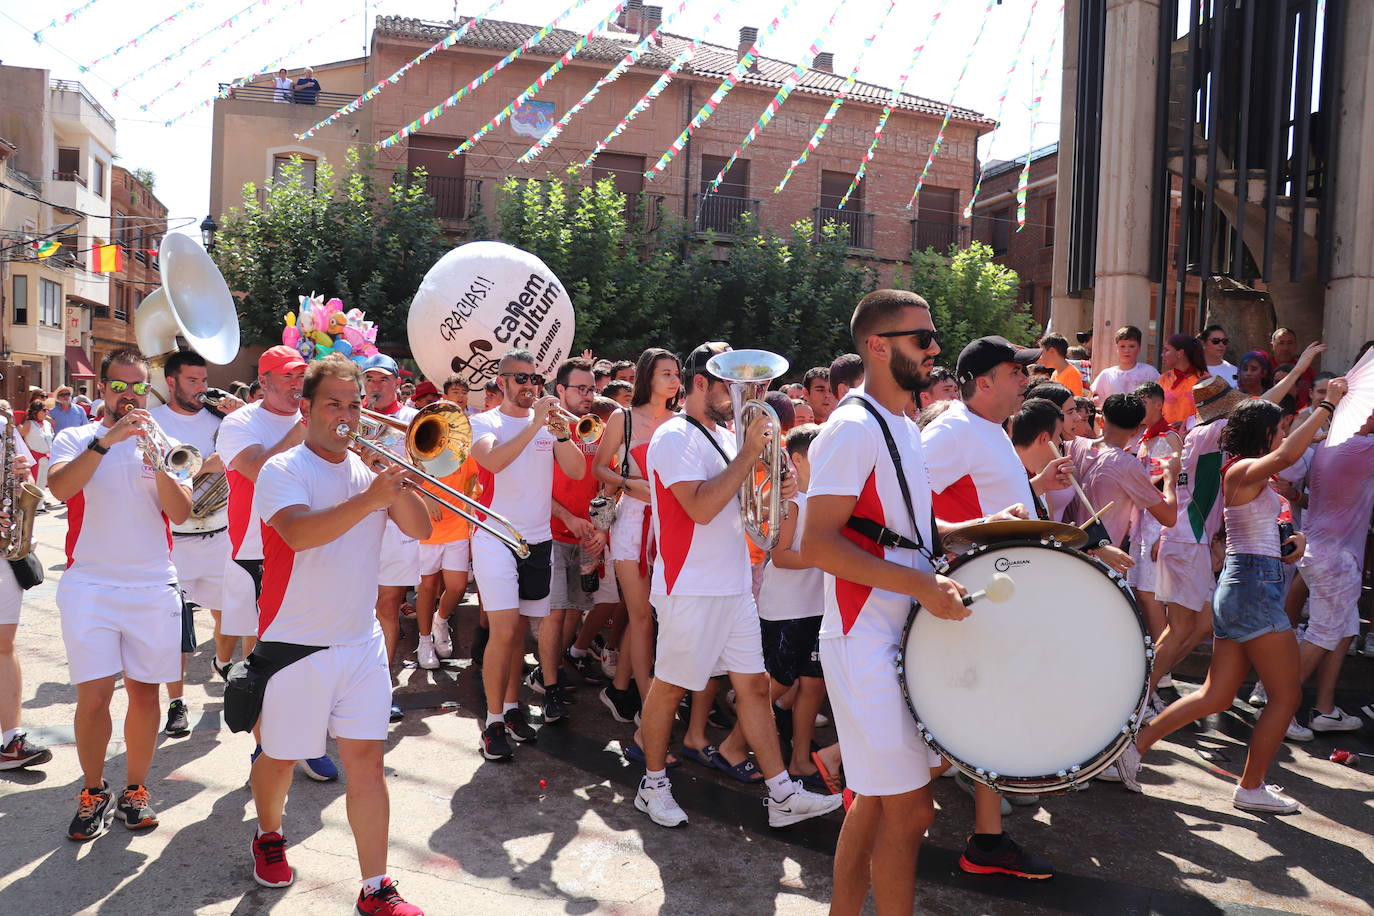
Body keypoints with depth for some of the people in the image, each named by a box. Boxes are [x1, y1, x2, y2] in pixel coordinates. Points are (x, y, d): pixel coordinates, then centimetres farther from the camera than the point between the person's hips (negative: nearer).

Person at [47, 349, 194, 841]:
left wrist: (157, 462, -19)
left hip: (154, 587, 2)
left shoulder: (165, 443, 9)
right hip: (88, 586, -1)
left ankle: (136, 789, 22)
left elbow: (180, 513, -5)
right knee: (93, 695, -3)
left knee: (144, 690, 6)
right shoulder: (76, 439, 5)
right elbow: (60, 487, -17)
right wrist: (106, 440, -26)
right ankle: (94, 792, 17)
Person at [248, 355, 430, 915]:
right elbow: (299, 533, -28)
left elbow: (419, 529, 0)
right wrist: (370, 499, -35)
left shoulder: (369, 468, 7)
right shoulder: (283, 470, -8)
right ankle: (269, 837, 45)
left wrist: (398, 485, -16)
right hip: (295, 646, -3)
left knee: (367, 760, 2)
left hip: (362, 644, 4)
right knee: (280, 756, 15)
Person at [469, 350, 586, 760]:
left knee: (519, 628, 12)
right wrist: (535, 424, -28)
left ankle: (511, 707, 26)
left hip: (538, 538, 4)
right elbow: (493, 460, -24)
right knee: (503, 631, -11)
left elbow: (577, 472, -5)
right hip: (496, 538, -4)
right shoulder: (484, 422, -2)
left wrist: (560, 431, -20)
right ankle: (493, 721, 1)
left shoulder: (550, 422, 8)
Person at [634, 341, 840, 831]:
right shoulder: (675, 436, -13)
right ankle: (653, 784, 23)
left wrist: (776, 490, 2)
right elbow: (701, 508, -25)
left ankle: (781, 794, 15)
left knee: (754, 684, 9)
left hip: (734, 585, 8)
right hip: (692, 588, -8)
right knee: (669, 687, 6)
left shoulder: (722, 435, 14)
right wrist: (749, 451, -22)